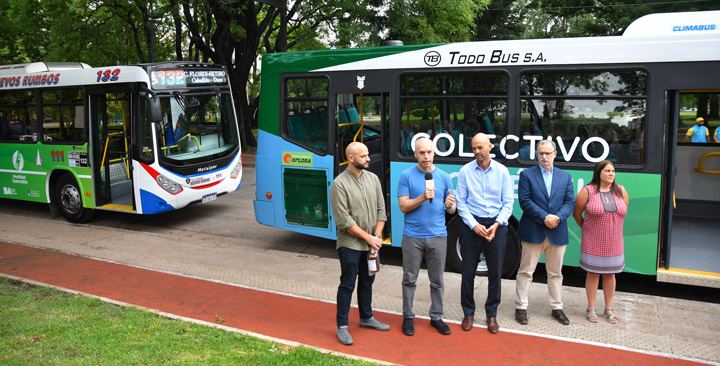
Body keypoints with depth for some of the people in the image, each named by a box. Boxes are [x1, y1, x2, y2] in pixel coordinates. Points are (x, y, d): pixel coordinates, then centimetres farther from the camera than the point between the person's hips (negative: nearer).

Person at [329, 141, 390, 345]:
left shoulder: (373, 179, 4)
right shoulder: (339, 184, -14)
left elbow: (381, 210, 6)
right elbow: (344, 221, -17)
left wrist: (377, 237, -5)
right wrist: (368, 238, -15)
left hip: (371, 244, 6)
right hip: (350, 245, -6)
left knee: (367, 283, 18)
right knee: (347, 285, 2)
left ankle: (366, 318, 35)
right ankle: (342, 327, 14)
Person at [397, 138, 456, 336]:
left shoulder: (444, 177, 6)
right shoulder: (407, 176, -2)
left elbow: (451, 209, 9)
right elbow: (403, 206, -7)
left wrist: (450, 205, -15)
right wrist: (423, 198, -21)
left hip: (438, 236, 2)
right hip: (413, 236, -2)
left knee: (437, 280, 11)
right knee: (409, 279, 7)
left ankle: (436, 317, 25)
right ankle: (408, 317, 21)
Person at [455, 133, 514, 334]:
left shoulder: (502, 171, 2)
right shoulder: (465, 171, 1)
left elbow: (508, 202, 1)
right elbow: (461, 202, -1)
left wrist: (496, 224, -12)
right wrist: (474, 225, -11)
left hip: (496, 225, 1)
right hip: (471, 224, 0)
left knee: (495, 272, 7)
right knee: (468, 271, 4)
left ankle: (491, 314, 23)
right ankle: (468, 313, 21)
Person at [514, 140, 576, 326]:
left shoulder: (565, 176, 11)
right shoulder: (527, 174, 1)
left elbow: (570, 202, 4)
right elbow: (524, 200, -8)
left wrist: (558, 217, -14)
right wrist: (544, 217, -17)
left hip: (558, 233, 3)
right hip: (533, 232, -3)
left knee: (556, 273, 13)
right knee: (526, 271, 2)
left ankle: (557, 308, 25)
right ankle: (521, 307, 11)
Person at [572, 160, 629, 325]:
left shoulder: (621, 191, 2)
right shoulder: (588, 191, -9)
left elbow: (622, 213, 15)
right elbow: (576, 213, 0)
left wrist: (612, 227, 13)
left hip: (614, 243, 3)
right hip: (593, 242, -3)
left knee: (610, 274, 12)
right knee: (593, 274, 4)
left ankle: (609, 308, 24)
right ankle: (591, 308, 16)